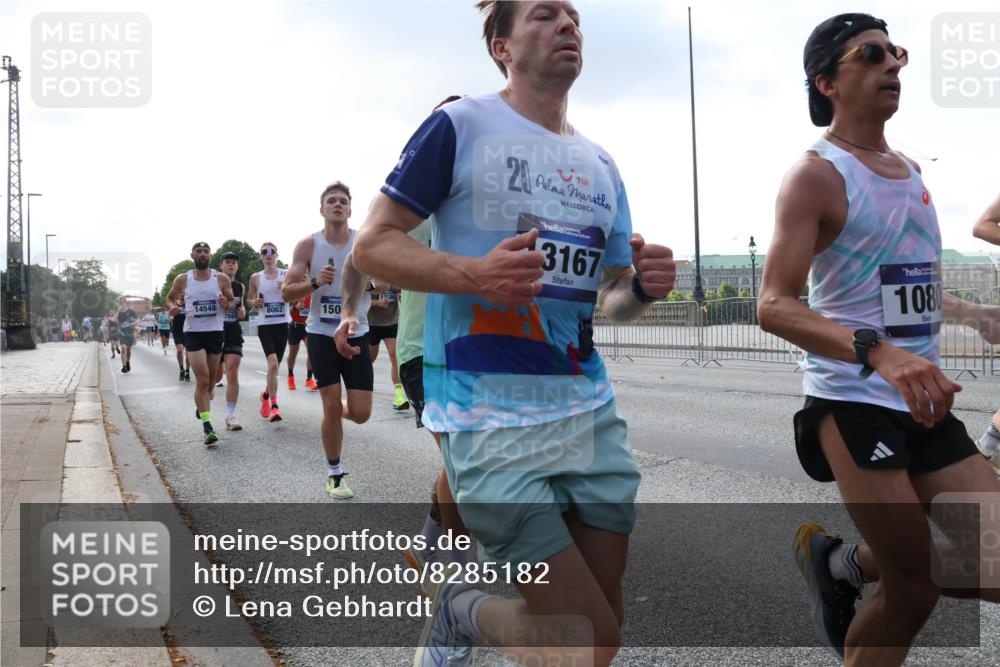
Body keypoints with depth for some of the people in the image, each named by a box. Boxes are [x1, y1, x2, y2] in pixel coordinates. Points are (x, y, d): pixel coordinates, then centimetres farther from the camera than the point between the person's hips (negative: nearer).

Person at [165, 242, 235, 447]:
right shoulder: (182, 280, 2)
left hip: (216, 332, 2)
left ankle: (201, 405, 46)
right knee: (202, 380, -14)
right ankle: (207, 427, -14)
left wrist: (227, 304, -14)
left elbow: (233, 302, 9)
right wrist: (172, 306, -8)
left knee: (211, 379, 15)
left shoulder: (221, 278, 2)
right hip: (193, 333, -2)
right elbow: (169, 298, 15)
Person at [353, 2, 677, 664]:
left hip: (590, 411, 7)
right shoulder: (461, 126, -3)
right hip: (492, 420, -6)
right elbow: (372, 245, -5)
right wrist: (473, 273, -21)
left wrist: (642, 287, -4)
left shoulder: (600, 164, 15)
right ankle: (462, 612, 22)